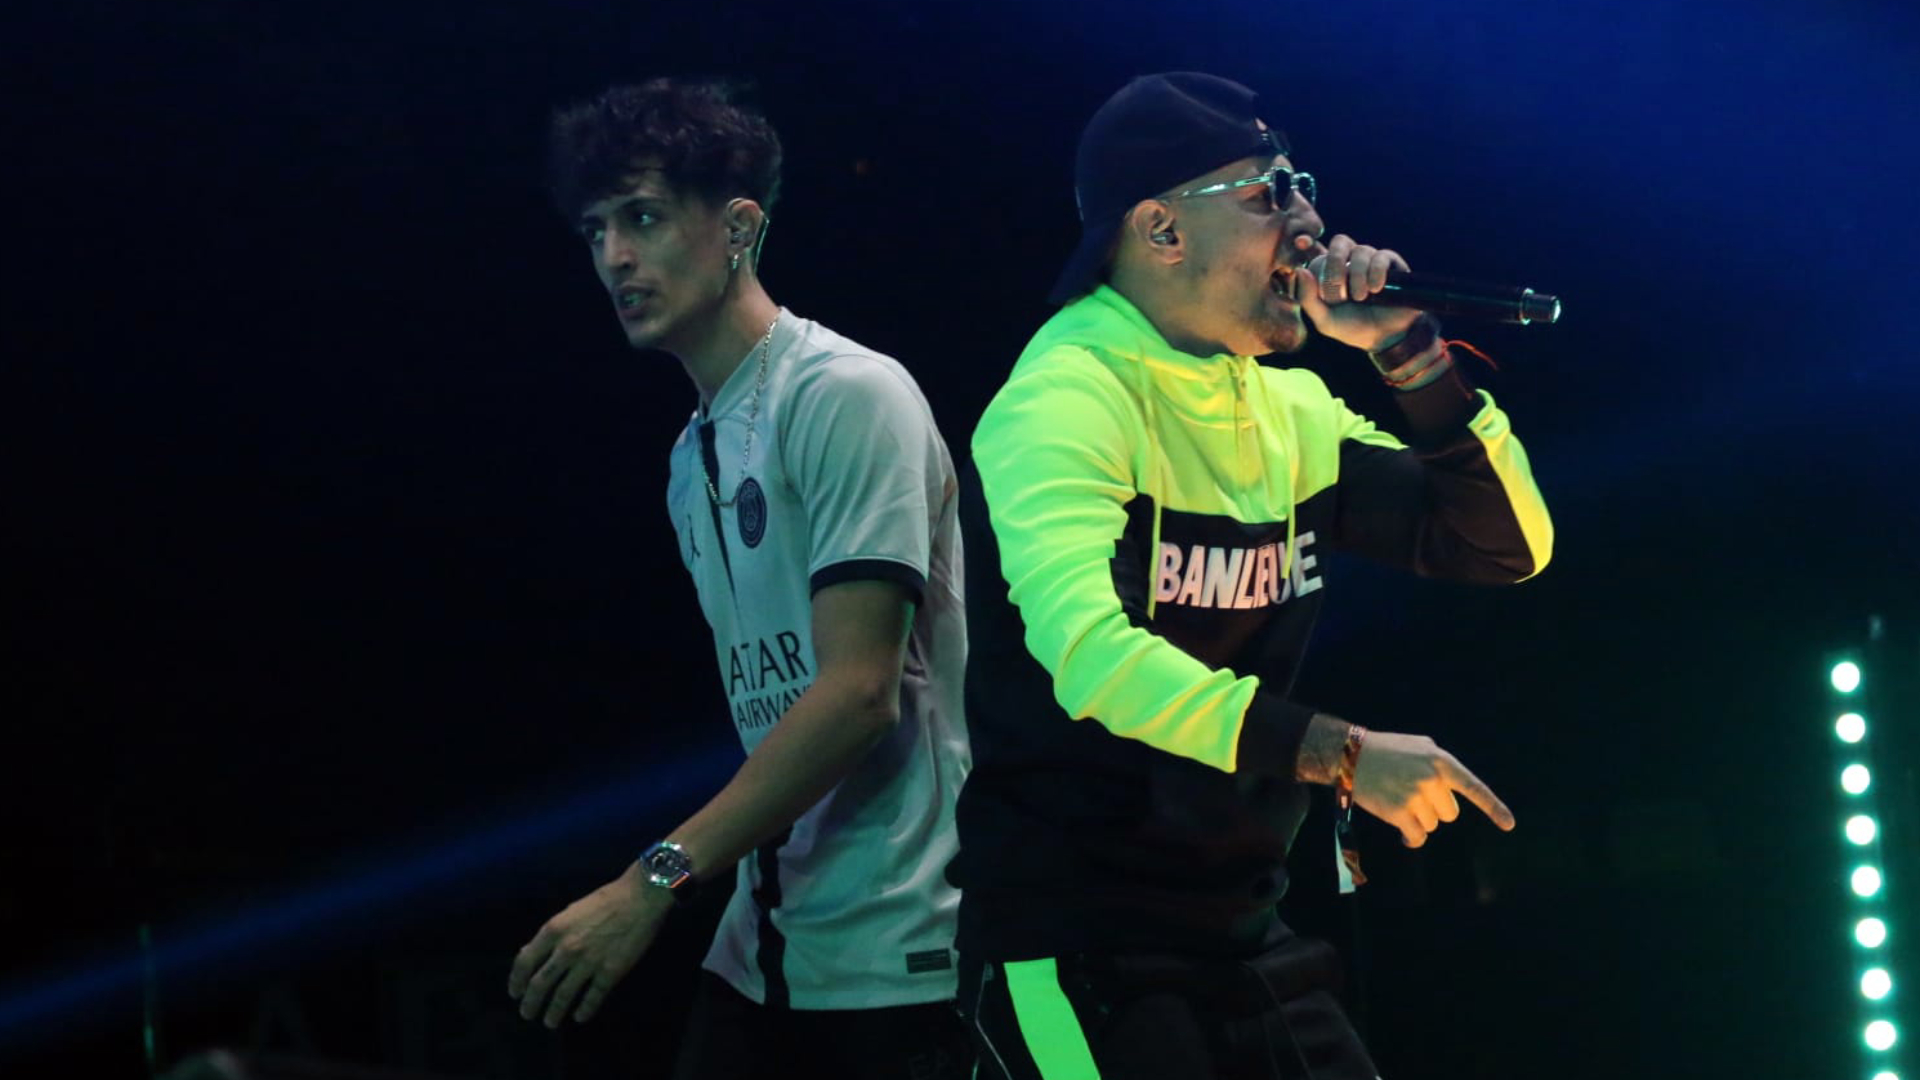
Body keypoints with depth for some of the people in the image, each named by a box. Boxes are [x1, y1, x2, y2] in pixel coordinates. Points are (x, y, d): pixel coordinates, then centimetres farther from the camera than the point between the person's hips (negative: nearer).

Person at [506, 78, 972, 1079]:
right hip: (762, 952, 7)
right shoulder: (694, 458, 14)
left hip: (896, 957, -7)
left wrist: (657, 881, -22)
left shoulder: (849, 396, -11)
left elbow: (859, 690, -19)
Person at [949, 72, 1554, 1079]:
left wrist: (1408, 355, -1)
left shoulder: (1287, 409, 9)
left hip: (1244, 934, 8)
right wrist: (1339, 754, -34)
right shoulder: (1068, 396, -15)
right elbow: (1086, 647, -30)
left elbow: (1506, 545, 12)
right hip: (1073, 940, -8)